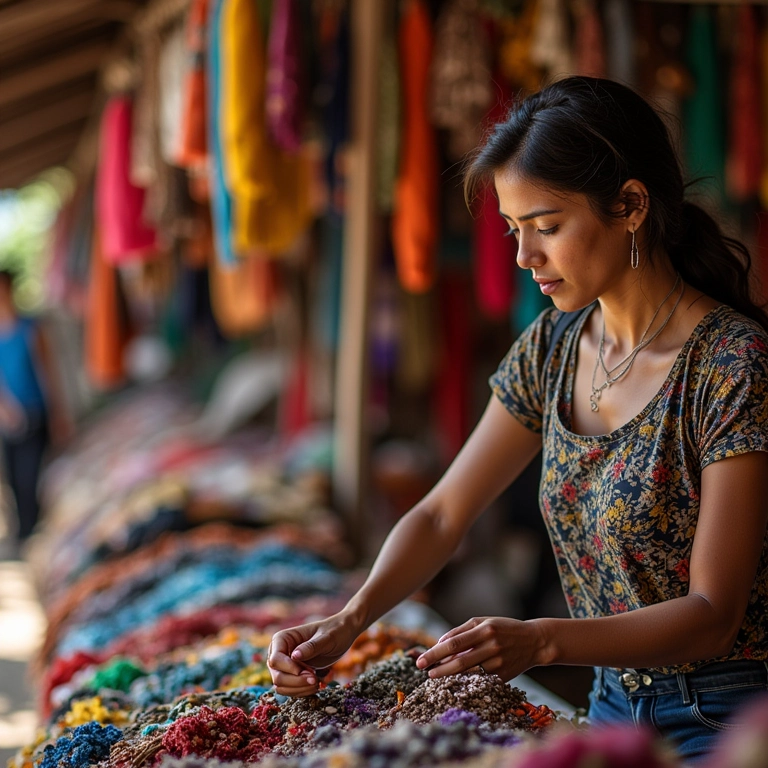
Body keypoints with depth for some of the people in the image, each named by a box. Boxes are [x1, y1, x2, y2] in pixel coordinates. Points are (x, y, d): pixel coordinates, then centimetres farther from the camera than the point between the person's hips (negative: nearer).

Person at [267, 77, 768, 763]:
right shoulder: (552, 350, 0)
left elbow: (713, 614, -21)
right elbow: (443, 514, 3)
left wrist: (540, 641, -34)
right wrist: (349, 621, -13)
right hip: (614, 703, 6)